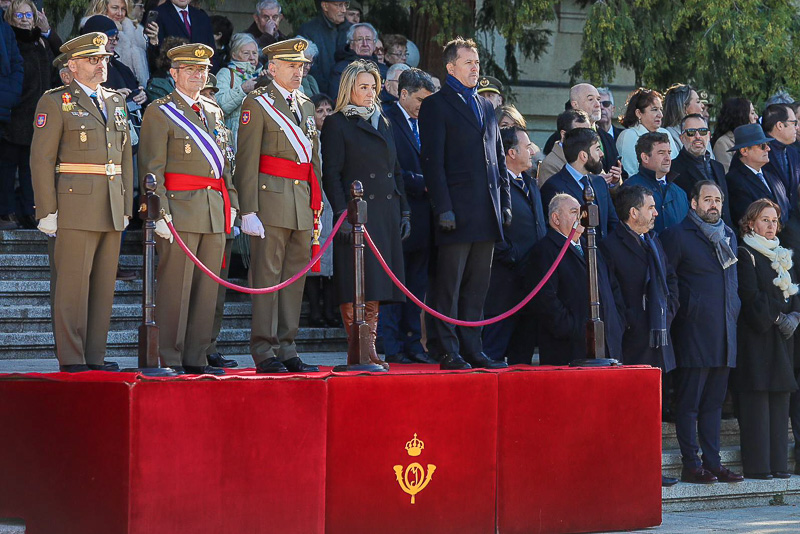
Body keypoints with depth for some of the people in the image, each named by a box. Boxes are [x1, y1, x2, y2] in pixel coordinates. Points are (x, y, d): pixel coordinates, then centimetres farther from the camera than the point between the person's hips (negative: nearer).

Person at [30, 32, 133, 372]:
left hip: (112, 211, 6)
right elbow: (42, 159, -5)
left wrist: (126, 207, 13)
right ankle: (71, 359, -3)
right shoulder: (55, 102, -2)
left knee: (104, 284, 6)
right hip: (76, 208, -6)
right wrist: (47, 211, -11)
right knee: (74, 282, -7)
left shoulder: (116, 102, 17)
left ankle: (94, 356, 11)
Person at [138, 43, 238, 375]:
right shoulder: (159, 112, -3)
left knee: (207, 289, 6)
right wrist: (160, 212, -16)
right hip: (180, 211, -7)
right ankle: (169, 361, -4)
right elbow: (152, 167, -8)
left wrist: (230, 203, 14)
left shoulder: (213, 112, 18)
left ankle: (196, 359, 11)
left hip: (215, 211, 7)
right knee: (175, 289, -7)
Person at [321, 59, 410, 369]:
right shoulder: (337, 124, 0)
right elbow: (331, 174, -6)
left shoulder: (382, 123, 19)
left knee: (376, 285, 5)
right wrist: (342, 212, -16)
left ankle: (370, 349, 7)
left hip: (386, 215, 6)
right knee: (355, 288, -8)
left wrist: (404, 212, 13)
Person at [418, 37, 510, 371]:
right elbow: (432, 161, -8)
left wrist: (505, 202, 12)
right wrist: (443, 208, -15)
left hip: (487, 214, 7)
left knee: (477, 287, 8)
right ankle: (449, 352, -2)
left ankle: (472, 349, 13)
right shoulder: (436, 105, -1)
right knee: (449, 286, -3)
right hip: (457, 211, -7)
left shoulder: (486, 107, 20)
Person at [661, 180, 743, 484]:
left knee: (714, 402, 10)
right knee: (689, 402, -3)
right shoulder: (678, 236, -4)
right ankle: (691, 465, -1)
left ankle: (712, 462, 13)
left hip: (725, 332, 7)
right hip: (694, 331, -7)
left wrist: (735, 310, 15)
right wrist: (686, 309, -8)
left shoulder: (729, 236, 17)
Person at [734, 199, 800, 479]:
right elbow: (751, 296, -12)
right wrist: (776, 318, -14)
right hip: (756, 335, -7)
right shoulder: (746, 255, -3)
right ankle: (757, 464, -9)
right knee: (757, 397, -9)